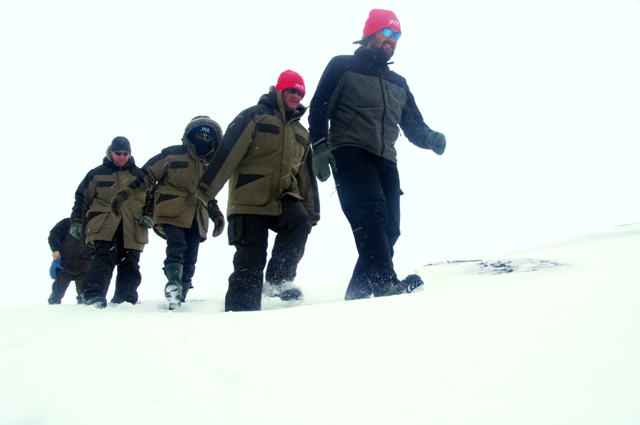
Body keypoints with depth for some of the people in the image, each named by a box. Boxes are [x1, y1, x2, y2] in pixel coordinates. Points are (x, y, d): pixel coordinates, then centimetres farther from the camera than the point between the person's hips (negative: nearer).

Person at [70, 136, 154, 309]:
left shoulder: (140, 175, 17)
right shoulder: (96, 174, 11)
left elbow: (152, 197, 20)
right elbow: (81, 198, 12)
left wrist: (149, 216, 3)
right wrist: (76, 222, 5)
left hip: (132, 231, 3)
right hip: (104, 228, -3)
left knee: (129, 267, 3)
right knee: (104, 260, -21)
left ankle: (124, 301, 11)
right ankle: (93, 296, -24)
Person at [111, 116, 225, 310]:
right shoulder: (172, 155, 2)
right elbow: (146, 176, 0)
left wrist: (217, 216, 17)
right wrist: (124, 194, -10)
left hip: (196, 220, 5)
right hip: (171, 214, -5)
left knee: (189, 262, 0)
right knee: (177, 246, -29)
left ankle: (179, 297, 6)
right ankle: (173, 282, -40)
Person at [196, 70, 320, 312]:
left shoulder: (301, 133, 23)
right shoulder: (254, 117, 4)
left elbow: (306, 174, 24)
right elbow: (228, 151, -7)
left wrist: (312, 210, 18)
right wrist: (207, 187, -16)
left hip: (285, 199, 5)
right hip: (249, 199, -5)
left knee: (300, 222, -26)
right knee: (250, 260, -7)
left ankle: (279, 279, -11)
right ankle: (240, 309, 5)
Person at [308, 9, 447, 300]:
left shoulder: (398, 84, 27)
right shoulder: (343, 66, 12)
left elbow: (413, 126, 19)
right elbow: (319, 107, 3)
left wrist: (430, 138, -5)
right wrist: (319, 148, -12)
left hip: (386, 162, 6)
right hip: (350, 154, -6)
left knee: (388, 229, -4)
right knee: (372, 214, -27)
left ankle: (357, 295, 3)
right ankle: (385, 283, -39)